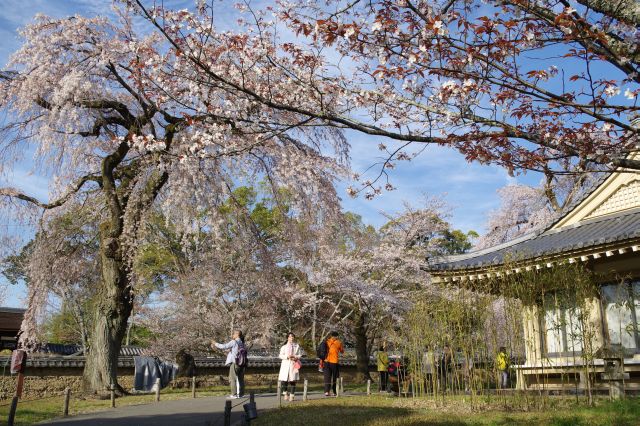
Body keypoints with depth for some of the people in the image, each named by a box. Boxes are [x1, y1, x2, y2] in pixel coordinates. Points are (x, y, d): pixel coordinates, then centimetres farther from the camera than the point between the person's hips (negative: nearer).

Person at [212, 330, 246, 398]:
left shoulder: (234, 342, -8)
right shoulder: (242, 343, 15)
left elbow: (224, 346, -9)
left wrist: (215, 343, 5)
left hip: (234, 362, -7)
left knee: (233, 379, -1)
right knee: (240, 379, 10)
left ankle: (234, 394, -3)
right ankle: (241, 393, 12)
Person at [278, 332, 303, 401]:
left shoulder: (297, 346, 9)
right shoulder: (284, 346, 8)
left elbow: (300, 355, 7)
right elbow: (281, 355, 4)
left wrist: (295, 357, -12)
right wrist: (287, 356, -12)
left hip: (294, 365, 0)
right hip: (285, 365, 0)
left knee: (292, 381, -1)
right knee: (284, 381, -5)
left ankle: (292, 395, 9)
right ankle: (286, 394, 17)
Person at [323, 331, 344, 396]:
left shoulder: (327, 341, 4)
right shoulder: (338, 342, -2)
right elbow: (342, 351, 12)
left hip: (327, 361, 2)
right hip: (335, 362, -2)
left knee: (327, 377, 5)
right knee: (335, 377, 11)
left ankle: (326, 391, -3)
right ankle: (335, 392, 15)